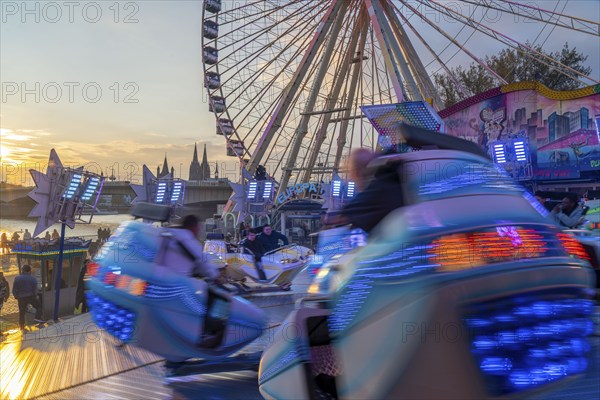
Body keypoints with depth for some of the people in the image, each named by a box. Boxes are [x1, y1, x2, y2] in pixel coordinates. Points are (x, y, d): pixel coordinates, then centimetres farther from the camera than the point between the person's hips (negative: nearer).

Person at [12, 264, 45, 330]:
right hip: (31, 297, -2)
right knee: (39, 306, 15)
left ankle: (22, 326, 22)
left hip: (21, 298, 2)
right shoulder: (33, 278, -6)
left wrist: (16, 297, 14)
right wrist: (35, 296, 8)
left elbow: (14, 290, -1)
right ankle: (38, 317, -5)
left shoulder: (17, 278, -3)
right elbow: (35, 289, -7)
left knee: (22, 312, 13)